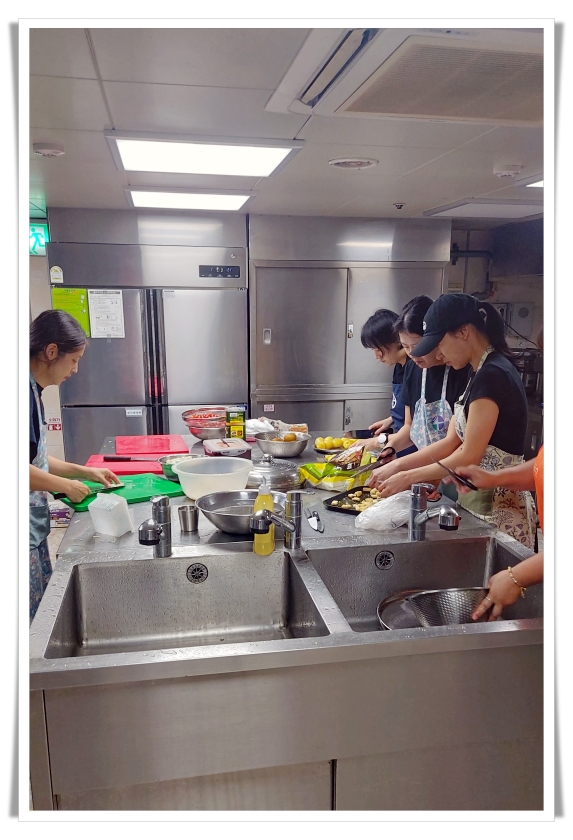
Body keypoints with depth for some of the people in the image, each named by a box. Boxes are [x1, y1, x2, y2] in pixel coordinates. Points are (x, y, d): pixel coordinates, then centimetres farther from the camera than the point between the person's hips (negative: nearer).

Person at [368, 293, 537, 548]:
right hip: (478, 496, 9)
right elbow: (451, 442, 10)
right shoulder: (480, 373, 10)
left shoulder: (492, 375, -19)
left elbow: (469, 456, -20)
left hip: (497, 504, -9)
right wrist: (397, 465, 3)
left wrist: (408, 477, -11)